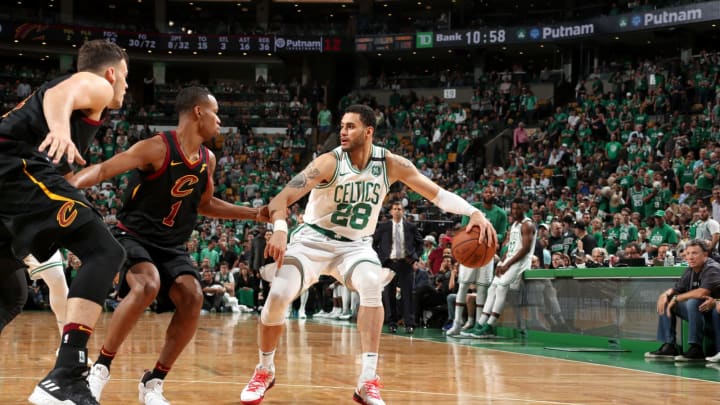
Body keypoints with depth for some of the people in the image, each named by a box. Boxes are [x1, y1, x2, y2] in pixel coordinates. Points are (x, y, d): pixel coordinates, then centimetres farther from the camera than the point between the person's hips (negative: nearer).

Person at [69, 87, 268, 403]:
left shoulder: (208, 160, 6)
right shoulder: (157, 148, -17)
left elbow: (205, 204, 22)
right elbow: (104, 170, -23)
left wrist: (254, 214, 17)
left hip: (171, 245, 6)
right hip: (133, 236, -6)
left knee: (192, 297, -18)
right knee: (147, 286, -34)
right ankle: (100, 368, -16)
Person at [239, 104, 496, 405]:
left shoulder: (391, 164, -10)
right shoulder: (329, 163, -20)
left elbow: (437, 193, -6)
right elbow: (283, 197, -28)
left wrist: (474, 213, -24)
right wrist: (280, 230, -50)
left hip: (356, 245, 1)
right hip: (314, 239, -1)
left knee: (372, 285, -30)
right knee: (277, 297, -17)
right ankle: (264, 371, 11)